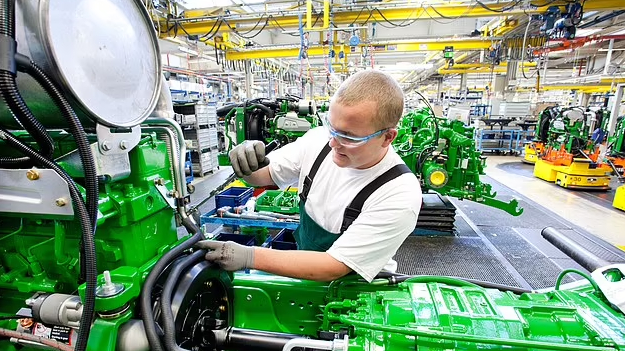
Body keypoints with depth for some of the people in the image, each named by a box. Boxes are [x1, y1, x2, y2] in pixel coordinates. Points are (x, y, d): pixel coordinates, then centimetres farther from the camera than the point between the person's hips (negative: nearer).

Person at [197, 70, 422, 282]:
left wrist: (249, 257, -26)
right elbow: (265, 175, 3)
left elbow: (333, 268, -24)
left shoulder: (399, 195, -25)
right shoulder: (319, 139, -12)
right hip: (303, 269, 5)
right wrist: (248, 166, -20)